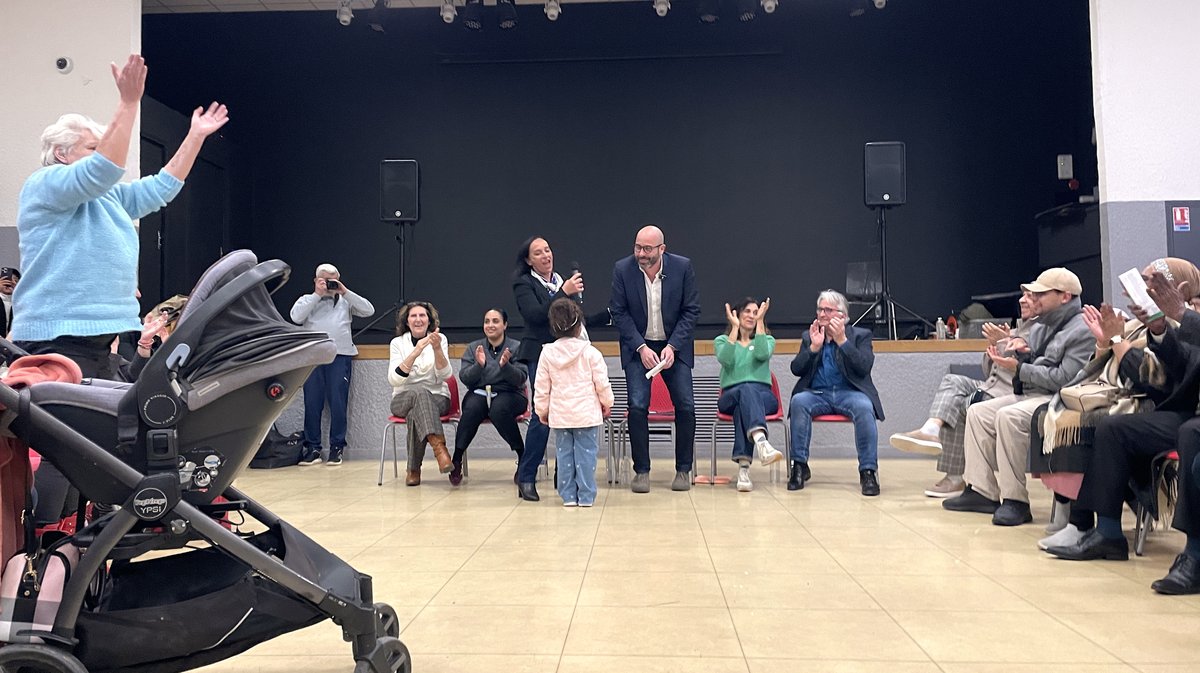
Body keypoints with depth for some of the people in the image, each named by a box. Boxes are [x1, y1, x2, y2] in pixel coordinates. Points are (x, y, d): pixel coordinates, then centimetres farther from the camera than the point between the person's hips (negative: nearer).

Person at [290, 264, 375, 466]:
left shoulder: (345, 301, 19)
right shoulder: (307, 300, 17)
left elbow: (369, 310, 4)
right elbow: (296, 317, -3)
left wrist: (345, 292, 0)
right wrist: (317, 295, -3)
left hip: (340, 356, 0)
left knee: (338, 403, -2)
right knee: (312, 403, 0)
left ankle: (337, 447, 4)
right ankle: (312, 448, 7)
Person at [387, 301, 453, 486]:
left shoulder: (440, 339, 2)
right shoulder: (398, 342, 1)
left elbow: (445, 375, -10)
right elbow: (394, 379, -14)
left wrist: (437, 349, -27)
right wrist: (415, 353, -27)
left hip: (437, 398, 0)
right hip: (404, 399, 0)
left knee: (415, 414, -35)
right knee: (419, 392, -36)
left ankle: (414, 470, -27)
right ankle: (439, 447, -52)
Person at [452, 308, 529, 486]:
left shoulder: (516, 347, 4)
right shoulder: (473, 347, 12)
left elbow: (521, 379, -5)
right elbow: (465, 378, 2)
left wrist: (505, 365, -23)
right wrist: (479, 365, -16)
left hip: (508, 394, -2)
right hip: (479, 393, 2)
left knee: (499, 410, -35)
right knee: (471, 409, -32)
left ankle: (523, 457, -18)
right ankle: (456, 461, -21)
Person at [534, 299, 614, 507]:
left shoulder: (547, 353, -2)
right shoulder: (590, 352, -9)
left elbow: (541, 387, 3)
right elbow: (602, 382, -5)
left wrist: (542, 410, 15)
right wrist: (607, 402, 12)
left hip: (559, 414, 2)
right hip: (586, 413, -2)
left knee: (564, 454, 10)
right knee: (585, 454, 3)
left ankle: (568, 495, 13)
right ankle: (586, 496, 5)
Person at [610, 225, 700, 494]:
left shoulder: (683, 267, -9)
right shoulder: (622, 269, -9)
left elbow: (691, 310, -5)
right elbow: (618, 312, -6)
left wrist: (672, 346, -15)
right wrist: (641, 348, -15)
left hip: (674, 346, 1)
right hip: (638, 347, 0)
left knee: (686, 406, -6)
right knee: (637, 406, -12)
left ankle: (683, 469, 10)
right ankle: (641, 471, 0)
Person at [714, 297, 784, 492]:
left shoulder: (768, 339, 21)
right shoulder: (721, 340, 20)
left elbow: (762, 354, -6)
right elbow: (726, 360, -6)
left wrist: (760, 322, -4)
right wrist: (735, 327, -4)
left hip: (763, 395, 1)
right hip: (731, 397, -1)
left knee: (744, 404, -38)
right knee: (746, 390, -39)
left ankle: (743, 466, -54)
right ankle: (761, 442, -69)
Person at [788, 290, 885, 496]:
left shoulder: (860, 335, 10)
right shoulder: (808, 336, 18)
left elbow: (864, 368, -7)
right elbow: (796, 369, 7)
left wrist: (842, 341, -13)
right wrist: (814, 347, -7)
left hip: (849, 393, -2)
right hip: (817, 394, 2)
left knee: (864, 407, -35)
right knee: (798, 401, -31)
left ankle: (868, 471, -27)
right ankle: (799, 466, -23)